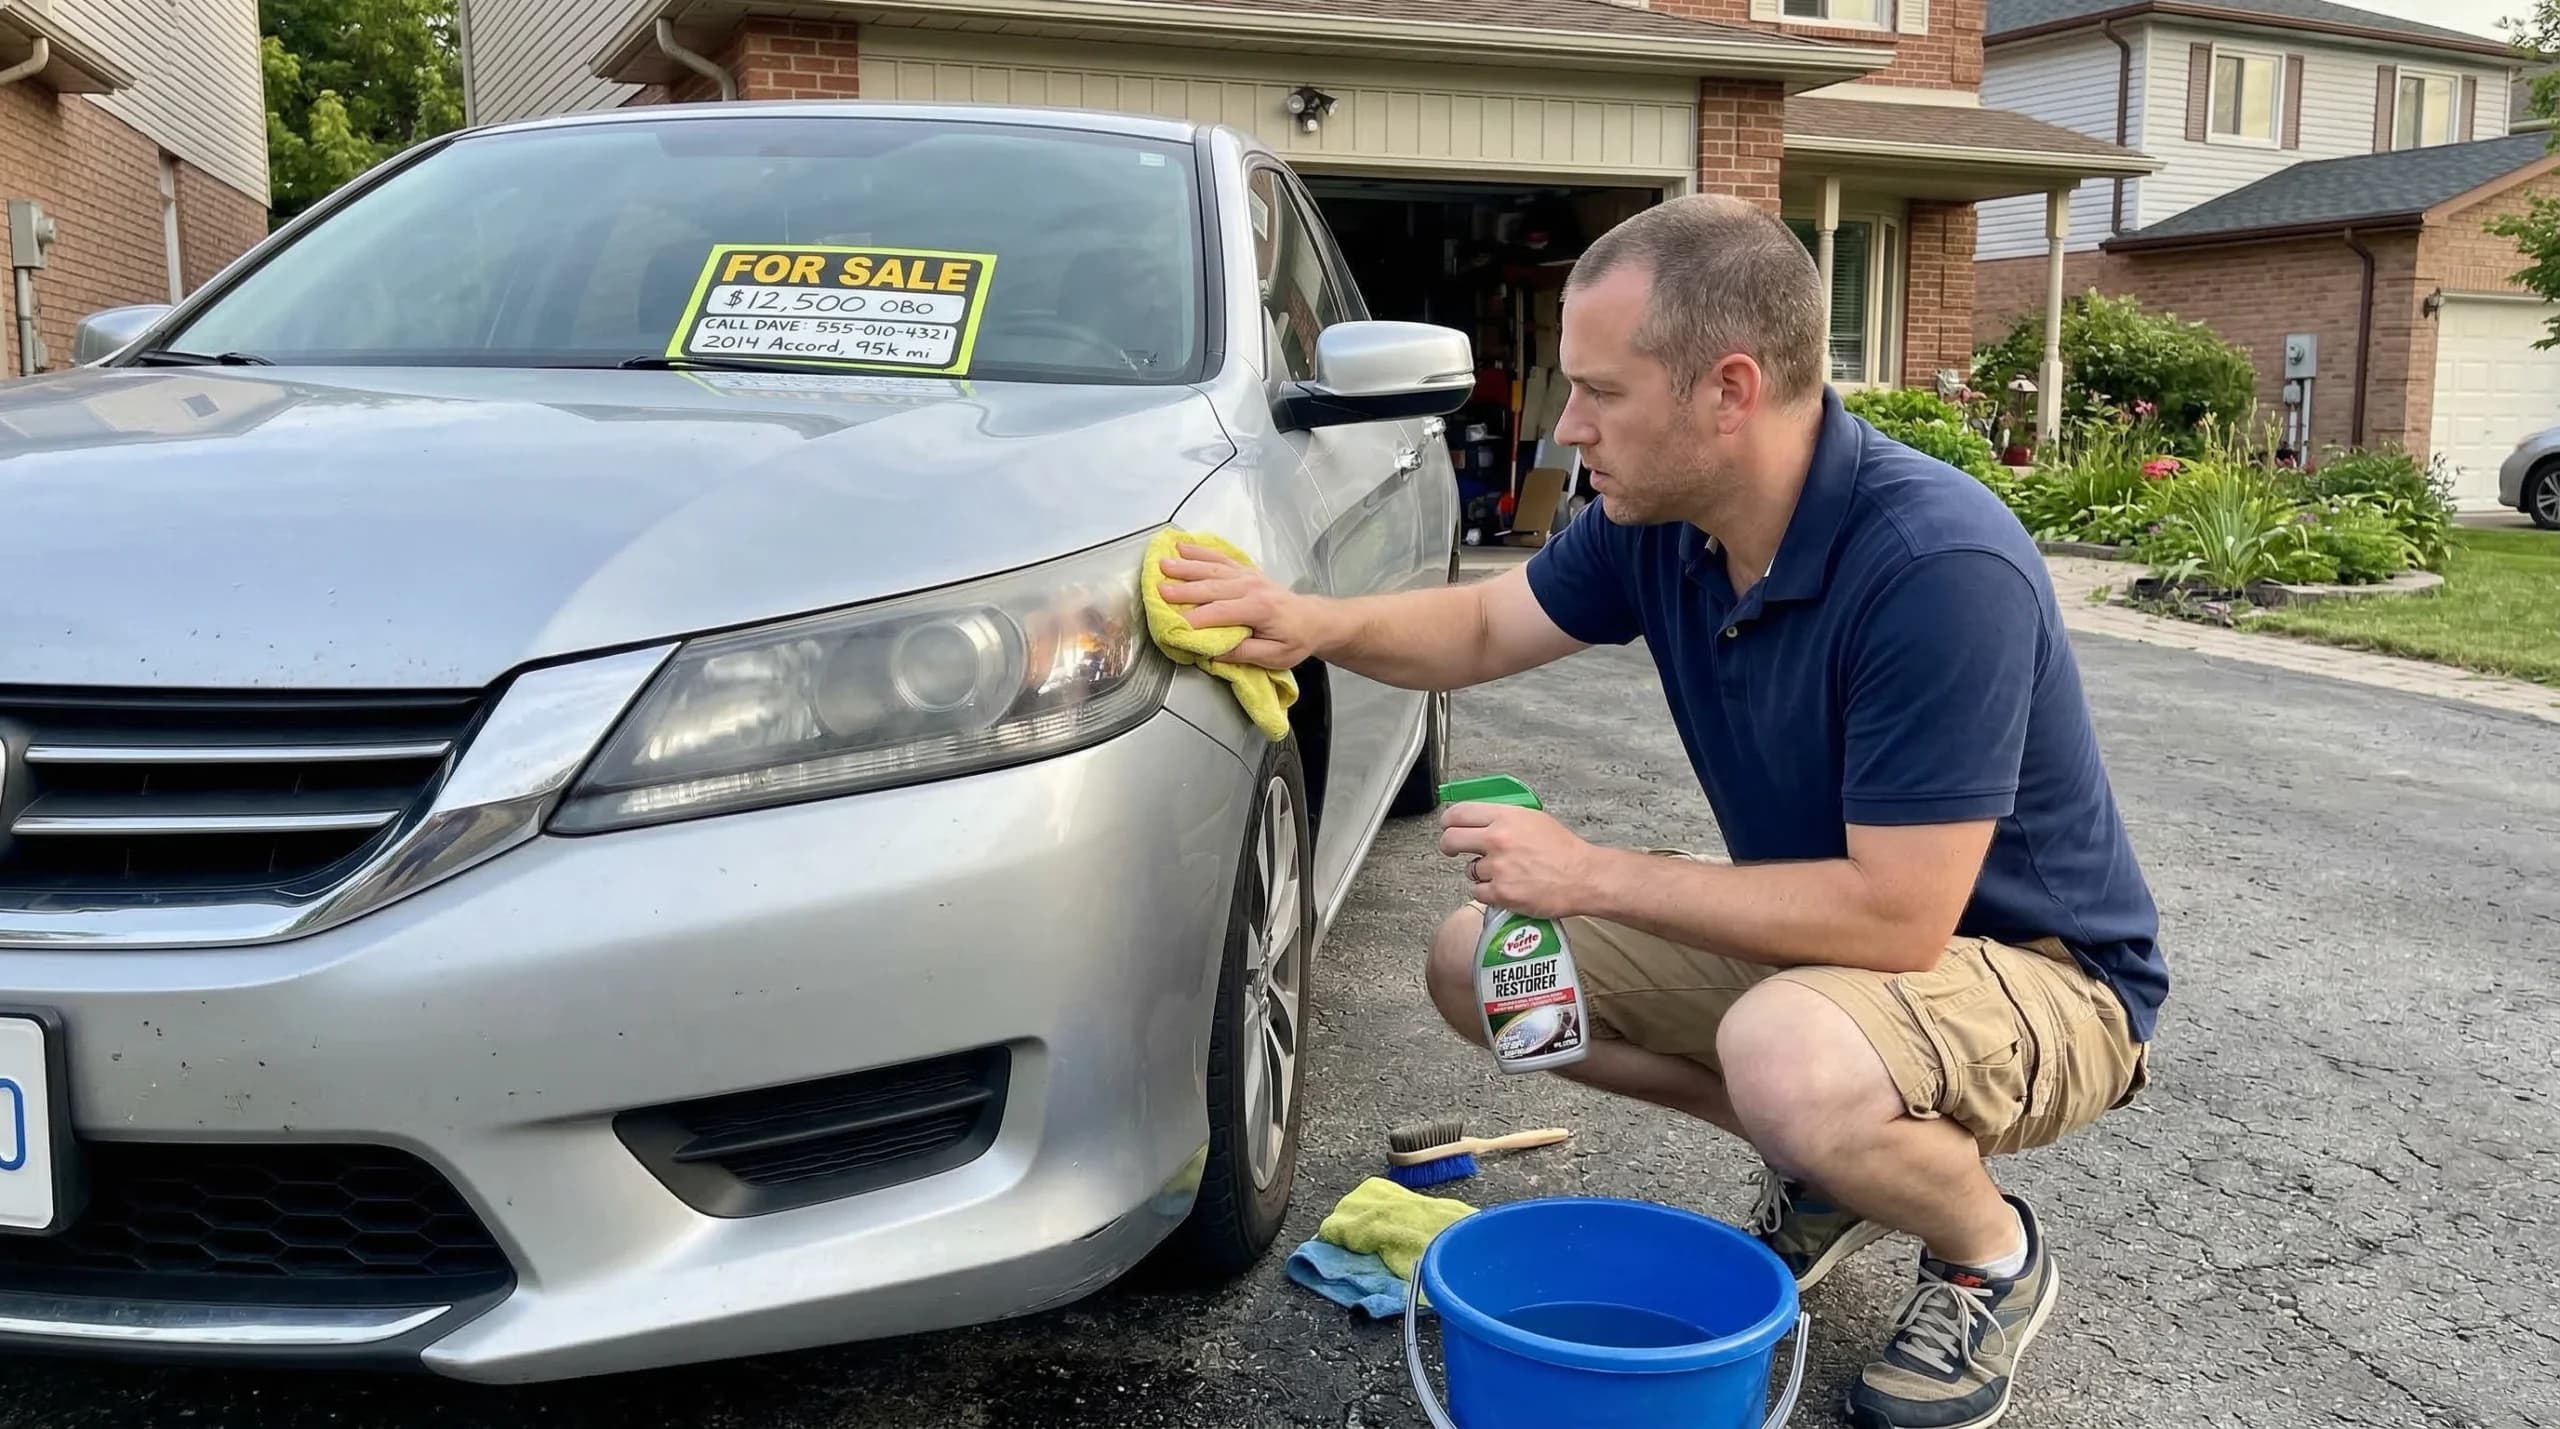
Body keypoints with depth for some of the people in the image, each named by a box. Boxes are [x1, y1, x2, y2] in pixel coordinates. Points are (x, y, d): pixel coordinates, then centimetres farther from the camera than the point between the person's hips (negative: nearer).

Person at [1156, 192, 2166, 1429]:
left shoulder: (1940, 566, -33)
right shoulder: (1658, 519, -9)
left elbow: (1895, 917, -33)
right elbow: (1485, 627, 7)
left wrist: (1595, 876, -26)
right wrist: (1316, 624, -14)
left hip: (2043, 970, -7)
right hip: (1826, 927, 8)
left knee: (1794, 1059, -39)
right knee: (1478, 962, 2)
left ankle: (1991, 1255, -3)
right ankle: (1831, 1164, 13)